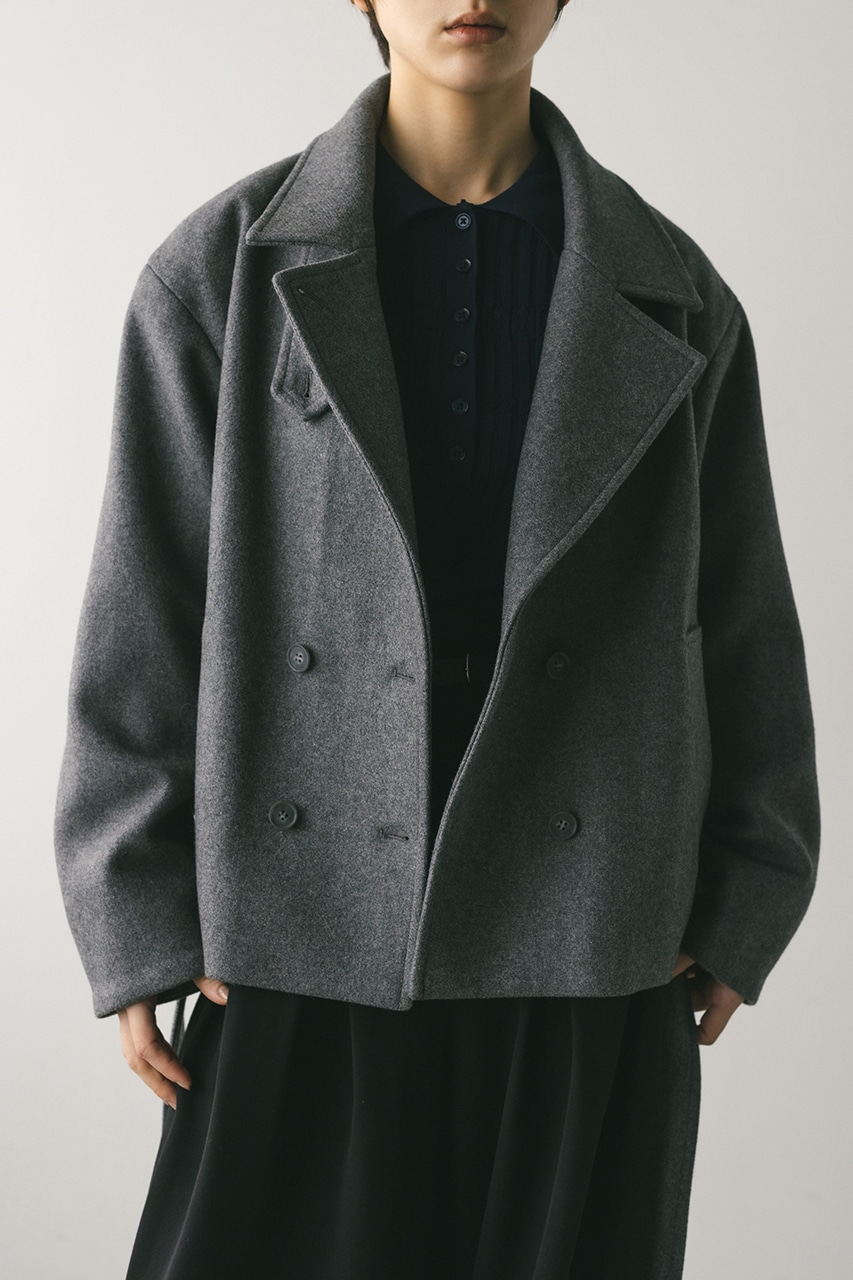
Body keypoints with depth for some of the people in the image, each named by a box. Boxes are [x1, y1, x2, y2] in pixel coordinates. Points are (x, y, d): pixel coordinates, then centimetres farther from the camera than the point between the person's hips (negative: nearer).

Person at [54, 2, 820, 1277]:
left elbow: (741, 619, 8)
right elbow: (145, 615, 0)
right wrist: (139, 926, -3)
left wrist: (740, 910, 5)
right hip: (304, 938, -1)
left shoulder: (674, 298, 5)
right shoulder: (223, 274, 0)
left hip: (587, 945, 2)